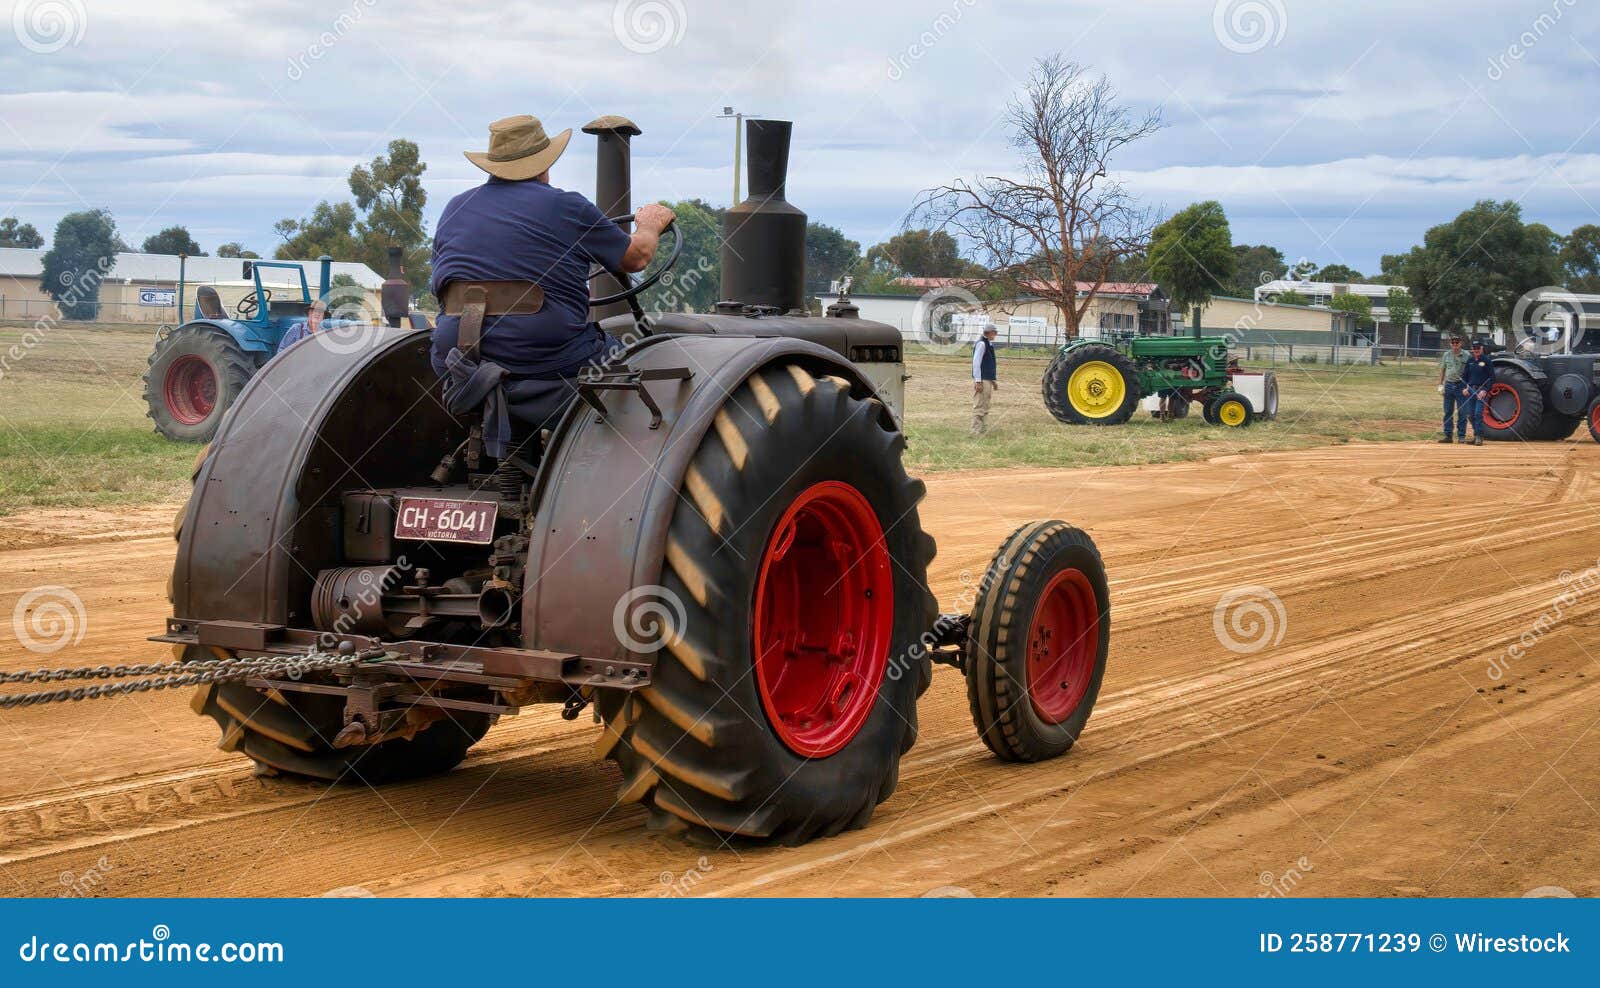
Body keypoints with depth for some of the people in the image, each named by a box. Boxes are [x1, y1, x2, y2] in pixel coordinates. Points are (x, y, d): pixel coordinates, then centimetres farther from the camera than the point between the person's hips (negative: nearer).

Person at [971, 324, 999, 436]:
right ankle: (976, 430, -5)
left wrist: (994, 379, 24)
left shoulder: (989, 344, 14)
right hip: (981, 381, -10)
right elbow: (976, 363, -19)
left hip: (988, 380, 10)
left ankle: (984, 429, 21)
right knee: (979, 407, -7)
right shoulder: (981, 344, -15)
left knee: (985, 407, 15)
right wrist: (978, 381, -21)